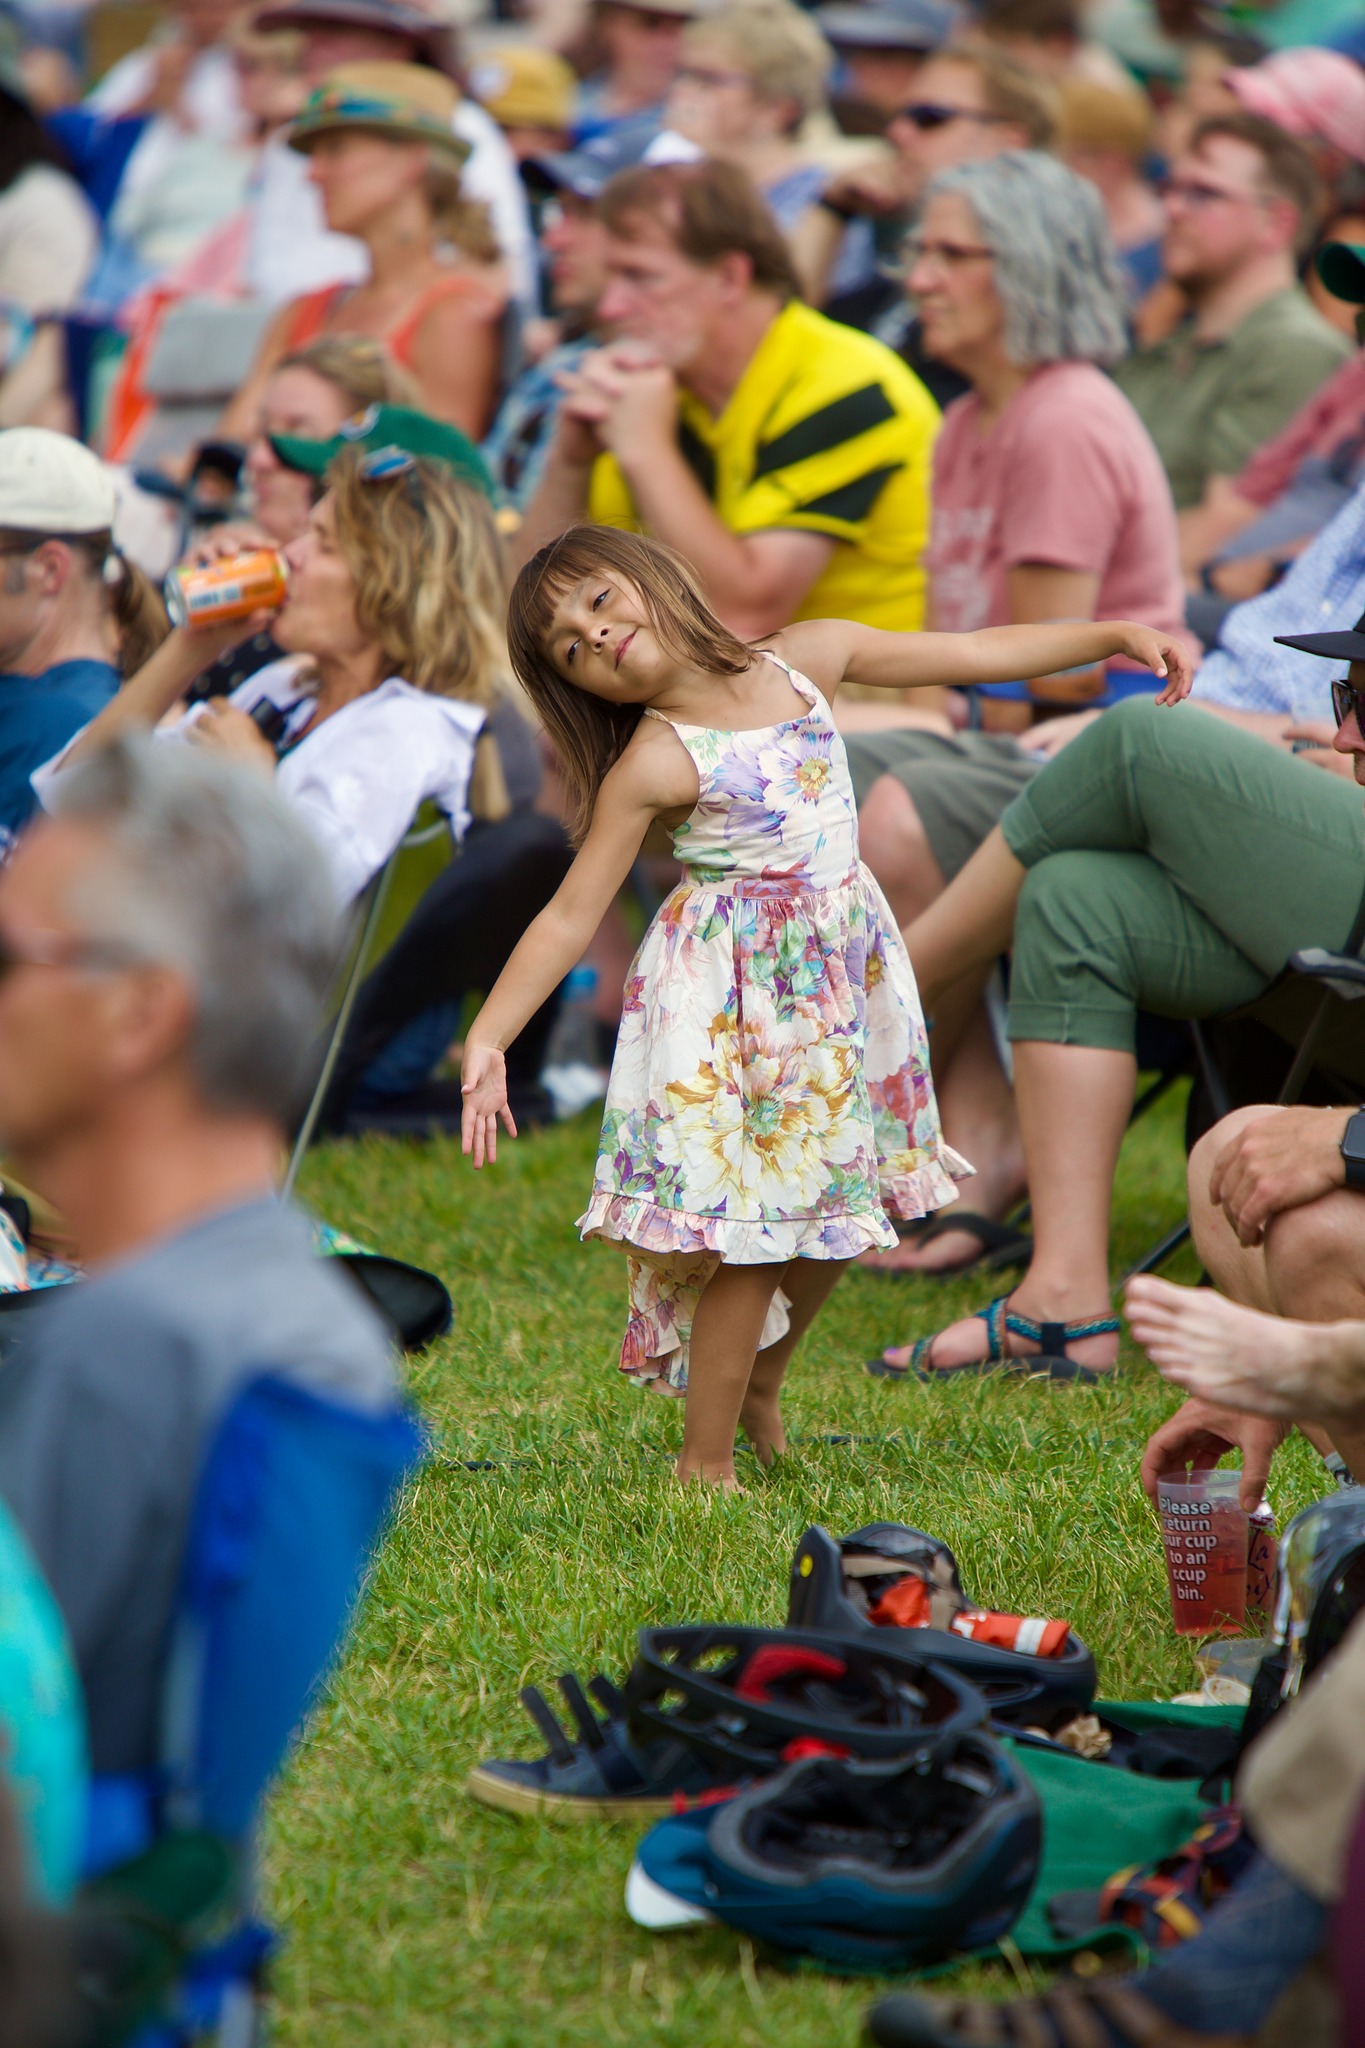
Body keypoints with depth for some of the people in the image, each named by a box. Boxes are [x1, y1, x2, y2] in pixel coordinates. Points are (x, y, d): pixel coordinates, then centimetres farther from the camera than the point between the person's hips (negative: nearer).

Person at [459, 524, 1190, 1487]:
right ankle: (706, 1460, 4)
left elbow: (972, 653, 7)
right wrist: (487, 1038, -23)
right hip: (732, 1000, -5)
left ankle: (760, 1385, 37)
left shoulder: (807, 660, 0)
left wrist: (1115, 636, 5)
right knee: (749, 1226, -6)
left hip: (843, 974, 6)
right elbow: (571, 916, -14)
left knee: (832, 1208, 13)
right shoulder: (651, 766, -13)